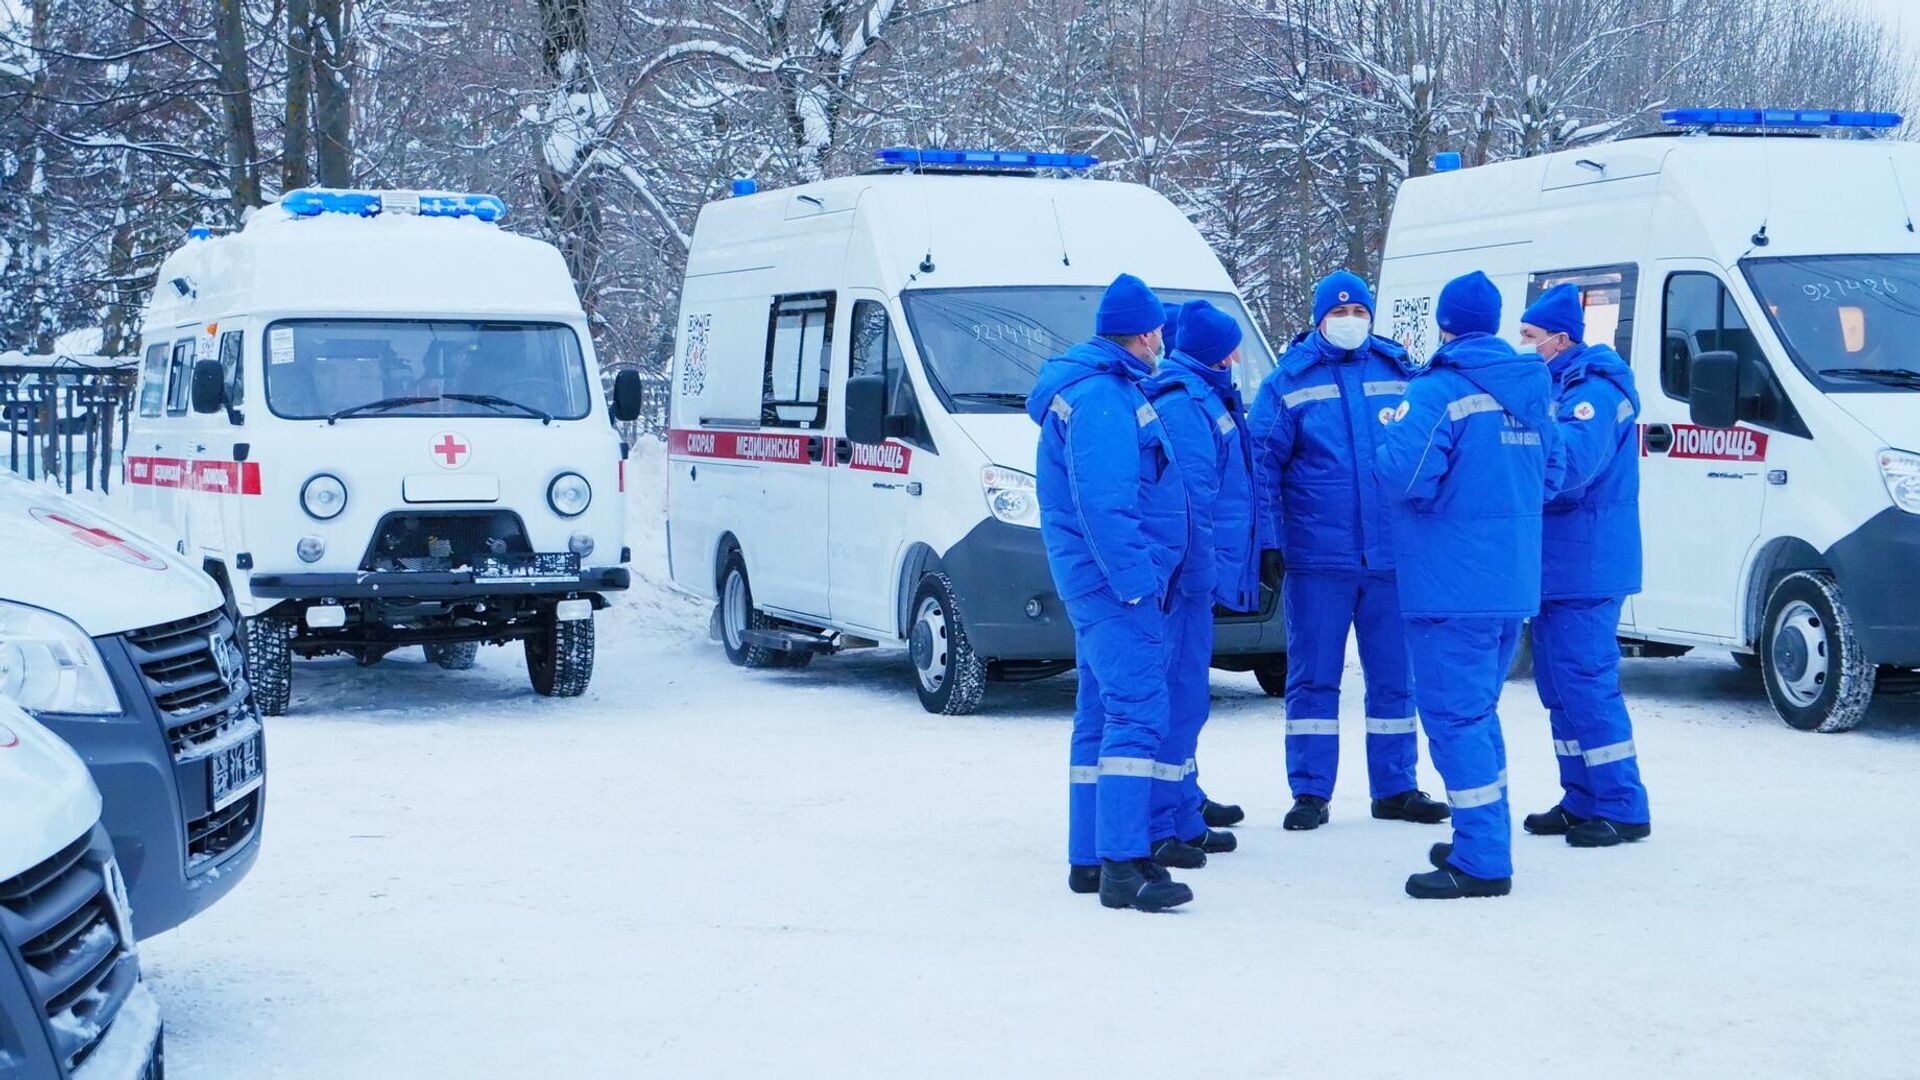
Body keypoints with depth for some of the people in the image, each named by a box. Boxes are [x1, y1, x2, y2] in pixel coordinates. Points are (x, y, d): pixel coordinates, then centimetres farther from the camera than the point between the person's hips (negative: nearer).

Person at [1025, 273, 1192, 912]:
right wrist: (1135, 579, -22)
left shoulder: (1108, 389, 18)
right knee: (1137, 711, -15)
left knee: (1101, 714, 13)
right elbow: (1101, 503, -23)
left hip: (1102, 581, 11)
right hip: (1116, 580, -11)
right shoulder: (1101, 398, -16)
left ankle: (1089, 858, 18)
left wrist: (1139, 573, 24)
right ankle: (1123, 865, -19)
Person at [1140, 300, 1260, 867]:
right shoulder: (1183, 403, -14)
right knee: (1179, 695, -10)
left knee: (1184, 696, 16)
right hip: (1186, 571, -11)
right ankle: (1160, 828, -9)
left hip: (1194, 572, 11)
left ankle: (1185, 819, 25)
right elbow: (1190, 495, -20)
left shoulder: (1202, 397, 20)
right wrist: (1199, 569, -22)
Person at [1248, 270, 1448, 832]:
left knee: (1394, 676, 9)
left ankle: (1395, 787, 19)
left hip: (1392, 555, 2)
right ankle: (1310, 791, 10)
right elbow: (1261, 463, -3)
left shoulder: (1399, 375, 8)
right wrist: (1267, 539, -10)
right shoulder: (1288, 383, 1)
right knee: (1313, 677, 3)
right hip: (1317, 557, -2)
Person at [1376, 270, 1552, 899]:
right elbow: (1552, 473, 18)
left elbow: (1403, 476, -23)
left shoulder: (1438, 392, -15)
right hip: (1515, 582, 8)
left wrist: (1390, 430, -3)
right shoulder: (1533, 391, 11)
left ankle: (1481, 862, -7)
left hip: (1453, 586, -8)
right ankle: (1485, 840, 27)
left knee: (1455, 716, -5)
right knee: (1478, 711, 21)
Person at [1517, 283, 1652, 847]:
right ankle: (1582, 801, 22)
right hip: (1556, 564, 11)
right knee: (1560, 686, 14)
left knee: (1586, 683, -9)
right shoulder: (1551, 385, 18)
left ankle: (1623, 808, -4)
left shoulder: (1594, 390, -15)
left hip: (1585, 564, -11)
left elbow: (1567, 461, -27)